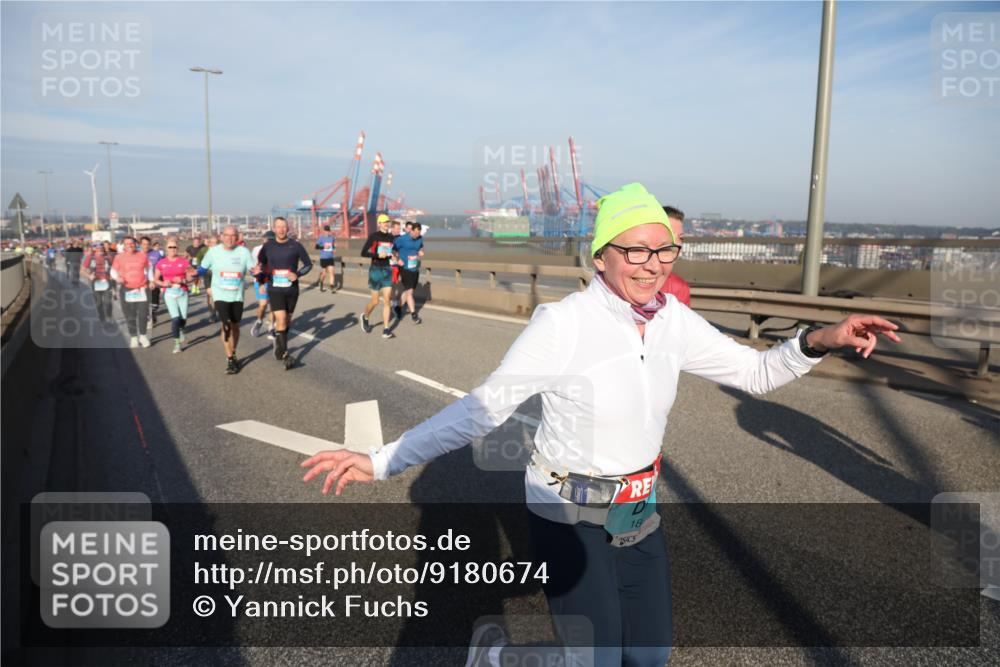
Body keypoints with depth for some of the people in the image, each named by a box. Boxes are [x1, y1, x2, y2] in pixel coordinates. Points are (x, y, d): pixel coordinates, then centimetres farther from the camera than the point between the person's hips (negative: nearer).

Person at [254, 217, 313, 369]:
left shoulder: (296, 245, -3)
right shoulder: (267, 246, 1)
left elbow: (308, 264, 2)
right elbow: (261, 264, 12)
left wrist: (297, 274, -15)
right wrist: (258, 271, -12)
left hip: (292, 289, 1)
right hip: (274, 290, -1)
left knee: (287, 320, 14)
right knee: (281, 319, -14)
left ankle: (279, 345, 37)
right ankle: (285, 354, -10)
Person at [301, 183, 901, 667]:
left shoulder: (673, 320, -6)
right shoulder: (563, 323, -23)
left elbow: (756, 372, 4)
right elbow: (485, 407, -18)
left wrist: (818, 341, -15)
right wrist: (381, 461, -22)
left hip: (639, 509, 6)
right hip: (570, 513, -6)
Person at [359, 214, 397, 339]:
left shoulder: (391, 238, 5)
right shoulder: (373, 236, -8)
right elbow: (363, 253, -11)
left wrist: (392, 256, -2)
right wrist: (378, 255, -20)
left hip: (387, 270, 4)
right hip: (375, 270, -4)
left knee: (386, 301, -2)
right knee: (375, 301, 3)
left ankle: (386, 330, 1)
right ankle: (364, 317, 34)